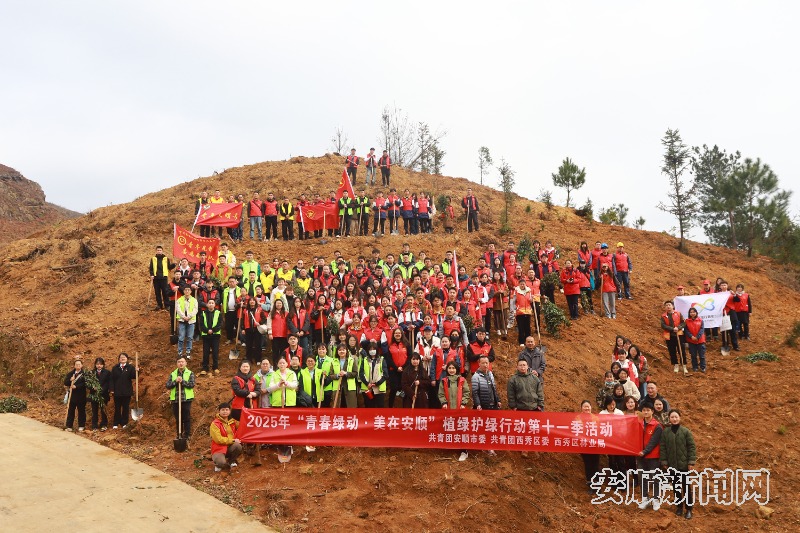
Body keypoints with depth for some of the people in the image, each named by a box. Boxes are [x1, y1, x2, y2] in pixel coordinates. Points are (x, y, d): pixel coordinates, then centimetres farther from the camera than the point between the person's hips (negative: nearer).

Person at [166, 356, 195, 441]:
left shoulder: (190, 373, 4)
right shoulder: (172, 374, 10)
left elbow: (192, 384, -9)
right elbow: (168, 386, 1)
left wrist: (182, 381, -18)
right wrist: (175, 381, -14)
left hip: (186, 399, -2)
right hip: (175, 400, 3)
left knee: (187, 418, -2)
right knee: (178, 419, 9)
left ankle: (187, 436, 5)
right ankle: (179, 435, 19)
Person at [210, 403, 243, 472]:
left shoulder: (233, 421, 6)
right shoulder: (215, 423, -10)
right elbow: (218, 439, -17)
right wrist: (233, 440, -17)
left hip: (230, 447, 5)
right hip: (219, 449, -5)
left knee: (238, 446, -30)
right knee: (222, 463, -34)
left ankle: (231, 461, 1)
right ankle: (218, 464, 7)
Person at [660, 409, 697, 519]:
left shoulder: (686, 431, -6)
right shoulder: (665, 432, 0)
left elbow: (691, 447, -5)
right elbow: (662, 448, 3)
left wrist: (691, 462, -9)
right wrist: (664, 462, 0)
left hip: (684, 464, -2)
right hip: (672, 465, 2)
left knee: (686, 487, 3)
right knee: (676, 487, 12)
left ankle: (688, 509, 13)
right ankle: (679, 506, 26)